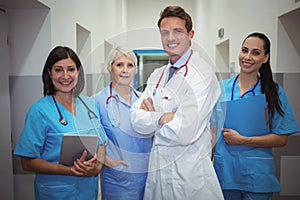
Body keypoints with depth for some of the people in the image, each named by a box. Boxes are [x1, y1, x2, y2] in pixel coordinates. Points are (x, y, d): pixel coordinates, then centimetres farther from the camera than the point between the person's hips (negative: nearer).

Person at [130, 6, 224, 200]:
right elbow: (136, 118, -1)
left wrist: (151, 117, -7)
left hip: (189, 175, -6)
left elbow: (184, 133, -24)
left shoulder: (202, 75, -17)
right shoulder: (157, 75, 7)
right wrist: (162, 118, -19)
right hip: (157, 169, 7)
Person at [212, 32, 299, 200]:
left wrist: (242, 140, -15)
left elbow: (281, 139, -5)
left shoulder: (274, 92, -3)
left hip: (257, 173, -1)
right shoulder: (221, 87, 2)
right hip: (224, 169, 2)